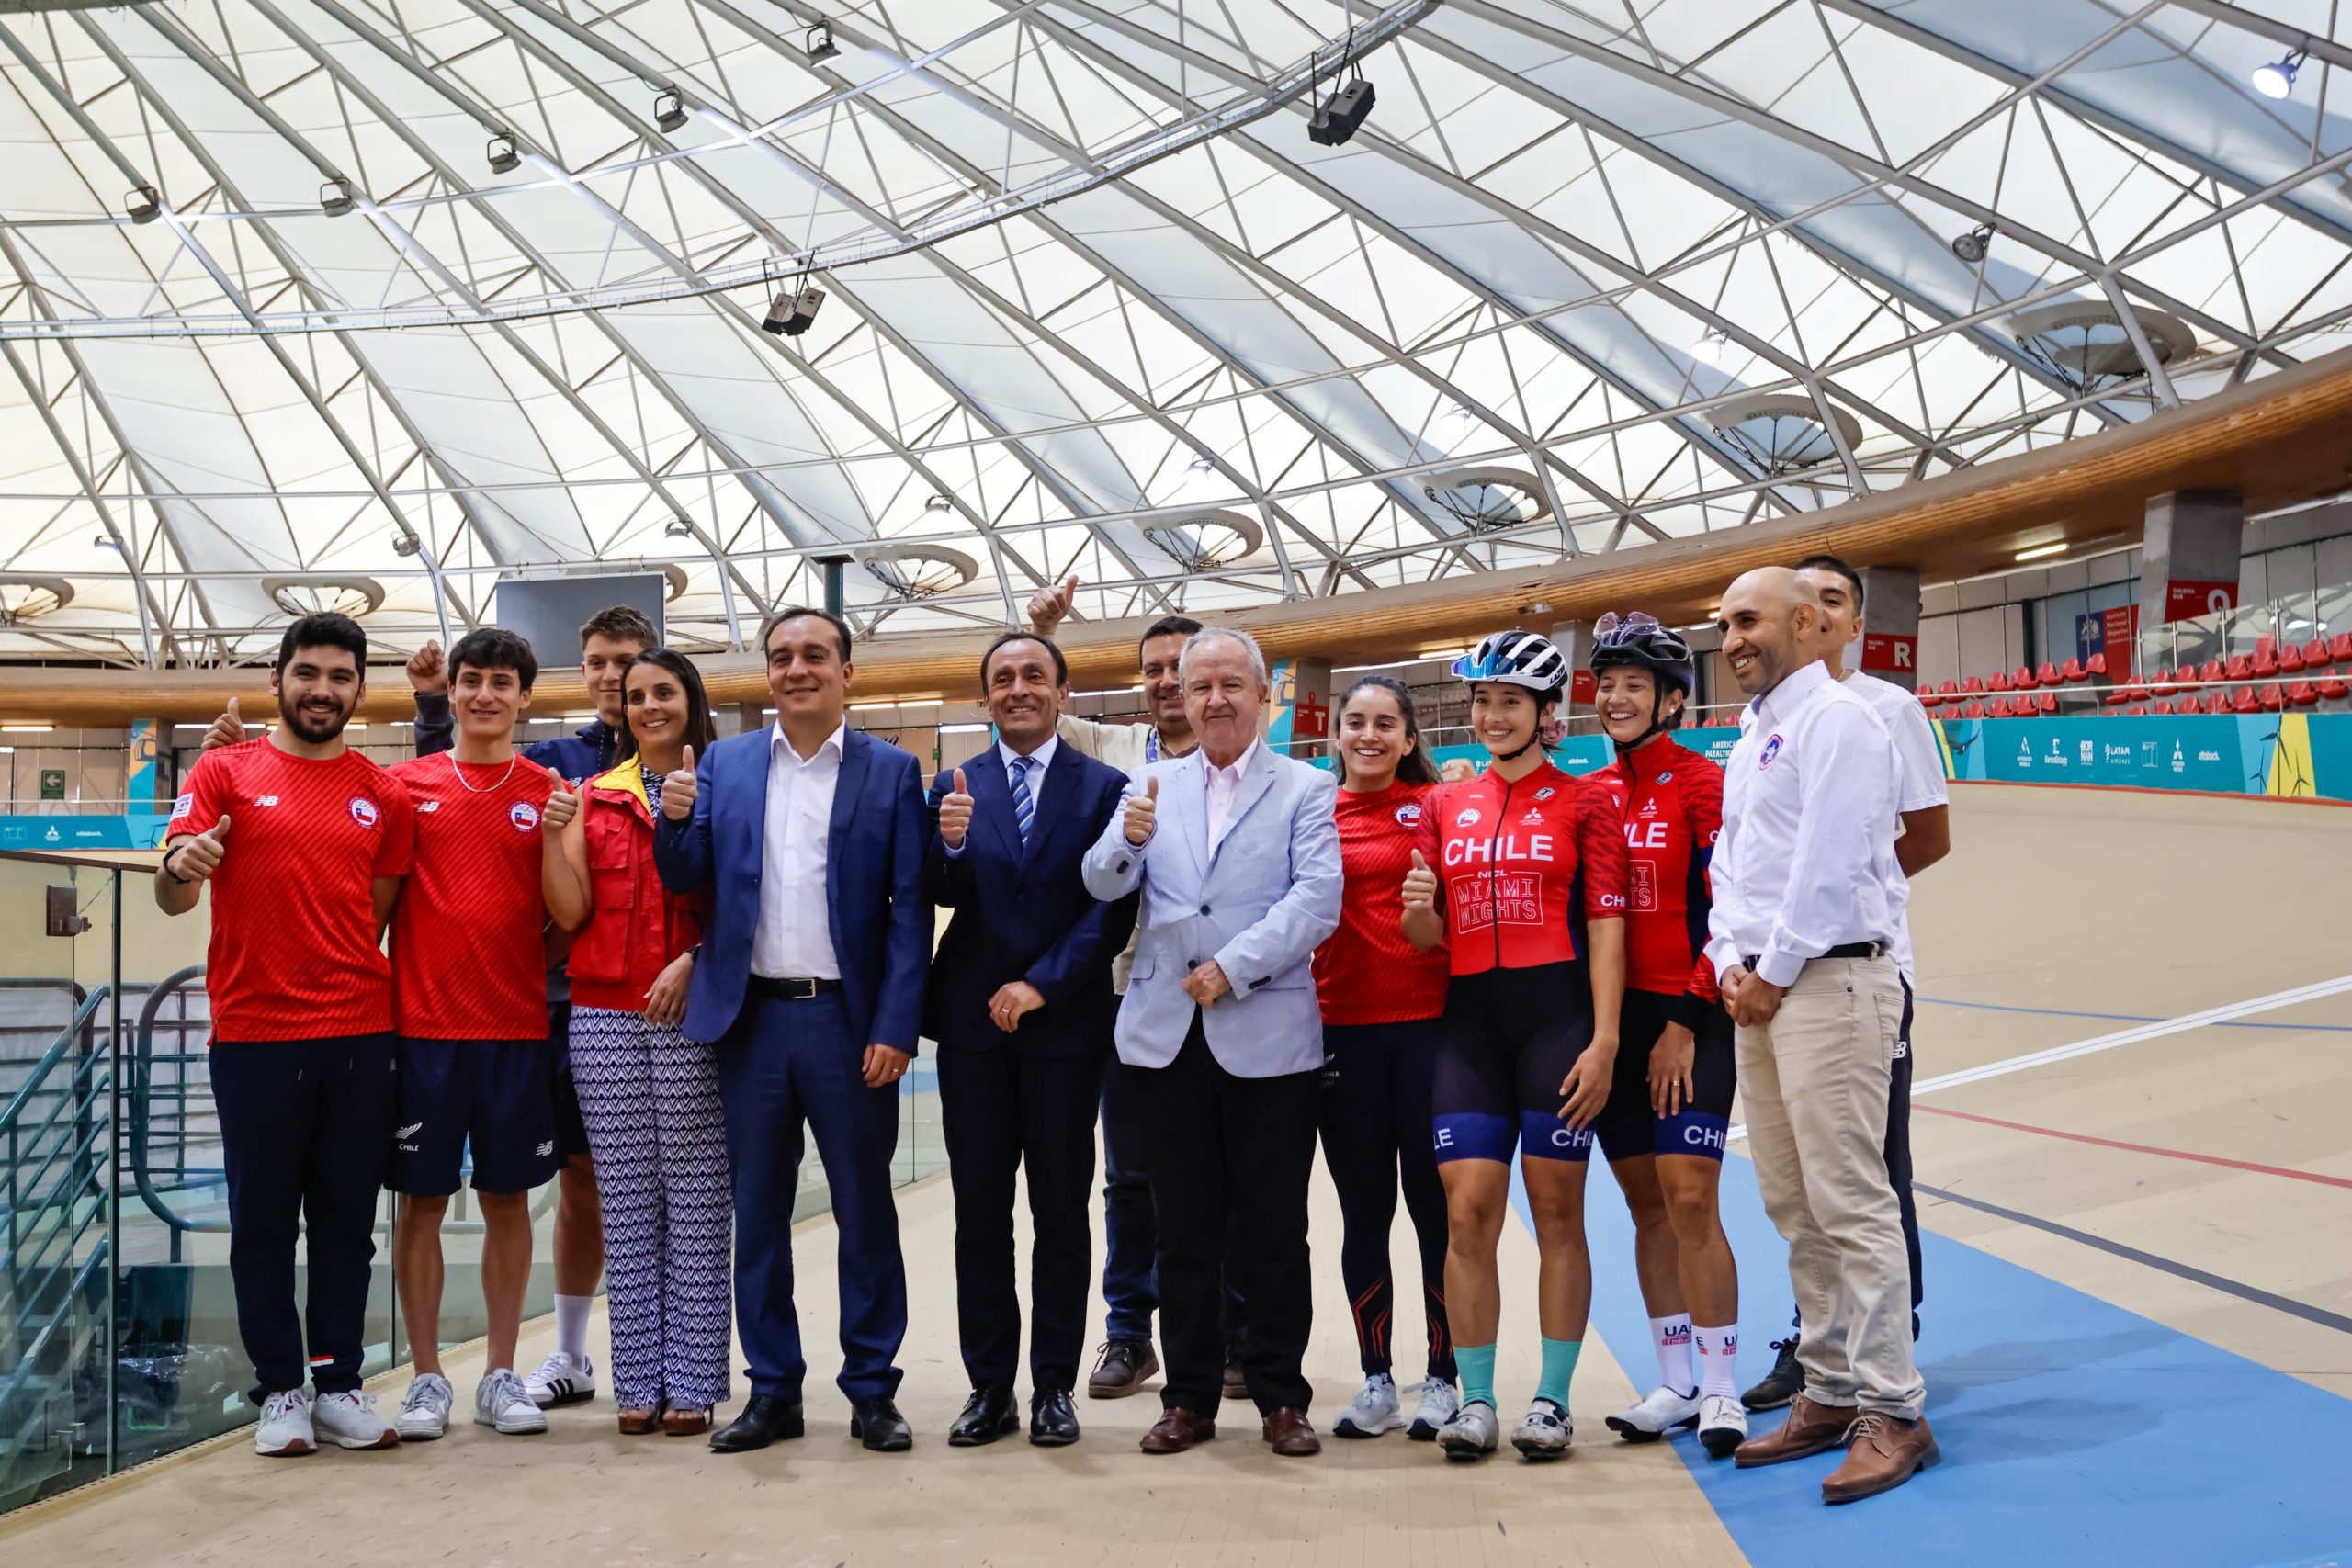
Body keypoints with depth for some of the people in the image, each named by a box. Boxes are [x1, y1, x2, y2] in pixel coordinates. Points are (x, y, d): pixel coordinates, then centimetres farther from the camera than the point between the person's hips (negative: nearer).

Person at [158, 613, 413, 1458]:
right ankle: (280, 1390, 13)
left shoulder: (383, 794, 9)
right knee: (263, 1222, 4)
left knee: (348, 1221, 7)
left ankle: (339, 1384, 15)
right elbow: (173, 898, -4)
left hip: (359, 1036, 2)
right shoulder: (225, 772, 2)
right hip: (253, 1035, -2)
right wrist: (180, 868, -26)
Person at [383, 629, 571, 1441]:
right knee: (421, 1200, 4)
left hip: (518, 1028, 1)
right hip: (421, 1026, 0)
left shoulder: (548, 792, 5)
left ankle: (501, 1375, 18)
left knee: (508, 1200, 7)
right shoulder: (406, 784, 4)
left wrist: (555, 834, -14)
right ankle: (427, 1378, 16)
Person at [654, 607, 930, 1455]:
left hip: (849, 1021, -3)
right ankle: (772, 1391, 21)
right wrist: (676, 819, -14)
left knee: (865, 1211, 5)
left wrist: (896, 1028, -11)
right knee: (756, 1212, 9)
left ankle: (872, 1391, 17)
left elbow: (909, 910, -3)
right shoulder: (724, 765, 9)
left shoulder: (891, 772, 1)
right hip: (753, 1018, 3)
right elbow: (685, 878, 7)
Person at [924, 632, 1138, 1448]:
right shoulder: (956, 785, 8)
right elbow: (941, 895, -1)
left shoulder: (1104, 788, 2)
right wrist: (950, 843, -22)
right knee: (979, 1212, 6)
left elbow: (1113, 909, -4)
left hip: (1065, 1021, -2)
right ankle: (989, 1387, 14)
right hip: (972, 1022, 2)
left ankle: (1054, 1387, 13)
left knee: (1062, 1212, 5)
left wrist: (1040, 985, -12)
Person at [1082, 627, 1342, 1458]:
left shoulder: (1305, 789, 3)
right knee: (1184, 1231, 9)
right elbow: (1102, 886, 0)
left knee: (1274, 1231, 4)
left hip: (1268, 1037, -2)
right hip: (1167, 1037, 3)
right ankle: (1190, 1397, 18)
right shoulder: (1151, 786, 11)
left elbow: (1318, 899, -9)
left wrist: (1232, 968, -16)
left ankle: (1281, 1397, 15)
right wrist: (1129, 839, -21)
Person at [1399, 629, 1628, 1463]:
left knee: (1557, 1213, 2)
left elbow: (1606, 926, -3)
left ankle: (1551, 1400, 12)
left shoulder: (1584, 801, 3)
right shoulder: (1446, 807, 14)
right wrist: (1417, 911, -8)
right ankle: (1475, 1401, 7)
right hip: (1469, 1021, 3)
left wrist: (1604, 1039, -12)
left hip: (1556, 1015, -3)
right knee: (1467, 1213, -1)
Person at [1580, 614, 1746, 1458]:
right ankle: (1676, 1385, 18)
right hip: (1612, 1019, 5)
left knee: (1689, 1197, -10)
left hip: (1689, 1021, -5)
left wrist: (1685, 1022, -13)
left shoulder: (1705, 786, -5)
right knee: (1645, 1205, 9)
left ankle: (1720, 1390, 1)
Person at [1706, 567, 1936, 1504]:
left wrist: (1774, 973, -12)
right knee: (1793, 1207, 11)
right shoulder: (1749, 744, 21)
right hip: (1760, 992, 9)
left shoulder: (1834, 719, -8)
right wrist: (1731, 963, 4)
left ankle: (1891, 1411, -3)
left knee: (1849, 1204, -9)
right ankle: (1831, 1392, 19)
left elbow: (1828, 866, -15)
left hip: (1829, 980, -9)